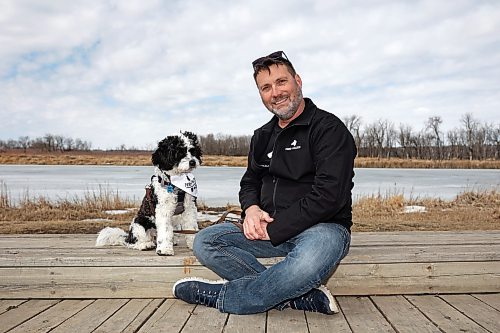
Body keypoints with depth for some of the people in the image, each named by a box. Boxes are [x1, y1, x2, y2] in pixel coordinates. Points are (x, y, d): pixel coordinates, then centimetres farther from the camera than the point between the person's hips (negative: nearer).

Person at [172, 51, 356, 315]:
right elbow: (249, 182, 20)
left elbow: (328, 196, -19)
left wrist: (274, 229, -17)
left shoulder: (328, 128, -9)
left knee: (310, 262, -42)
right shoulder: (263, 137, 14)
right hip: (269, 227, 7)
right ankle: (303, 297, -20)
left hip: (322, 227, -6)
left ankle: (219, 295, -18)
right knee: (205, 243, -13)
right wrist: (251, 209, -5)